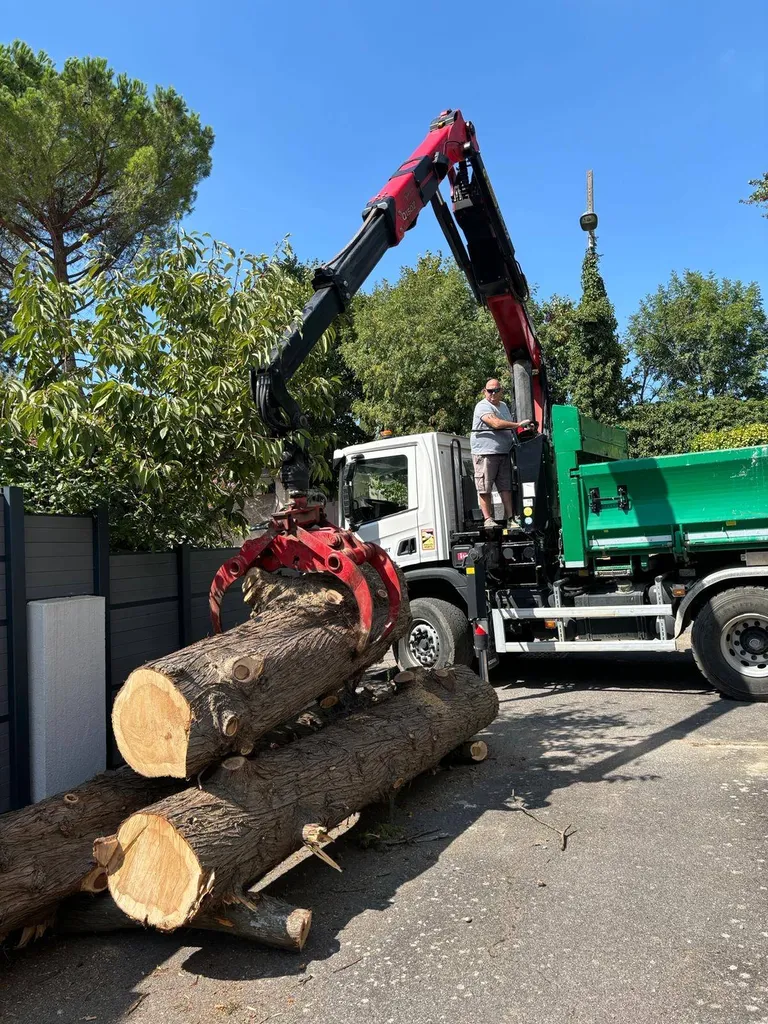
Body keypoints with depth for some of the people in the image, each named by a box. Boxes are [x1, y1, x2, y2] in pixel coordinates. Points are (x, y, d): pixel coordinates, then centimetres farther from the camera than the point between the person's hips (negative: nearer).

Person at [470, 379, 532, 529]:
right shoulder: (483, 406, -7)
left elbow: (509, 428, 30)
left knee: (506, 487, 3)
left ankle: (510, 518, 3)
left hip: (503, 453, 7)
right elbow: (496, 423, -22)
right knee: (485, 489, -4)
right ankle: (488, 519, 2)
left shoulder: (504, 405, 22)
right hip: (485, 453, -7)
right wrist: (518, 425, -20)